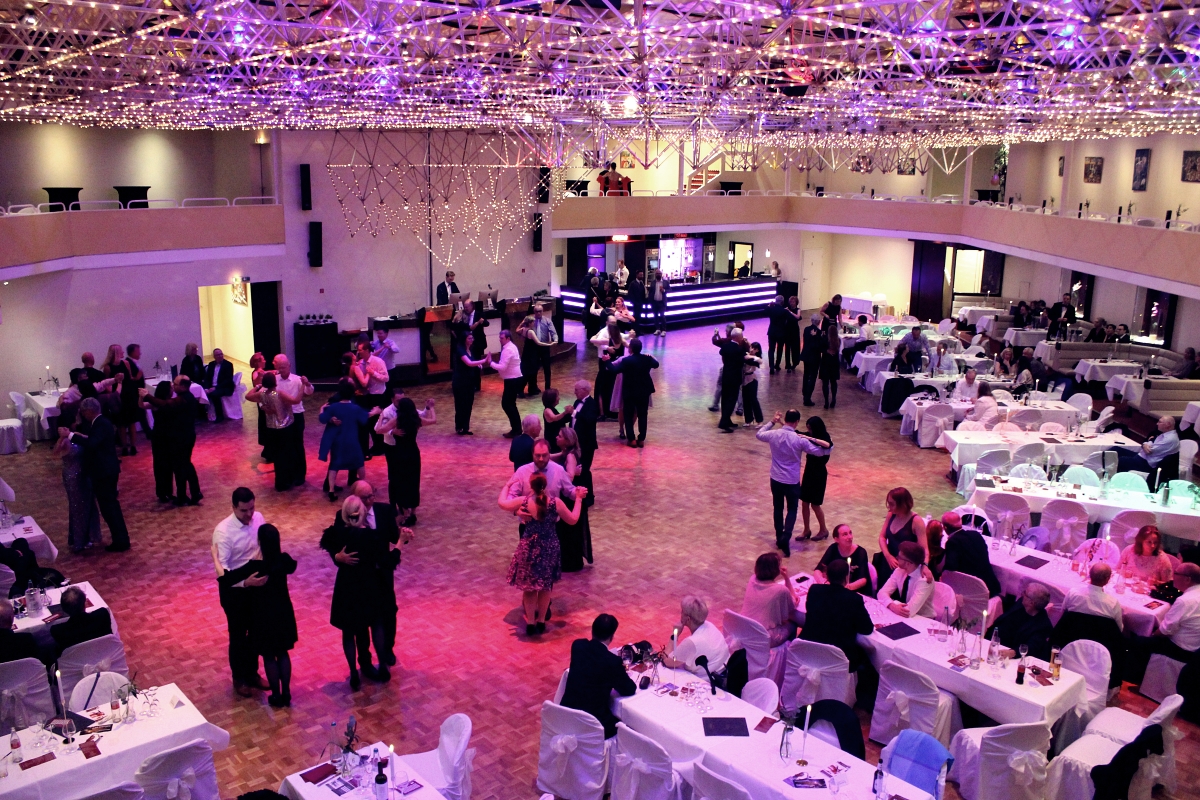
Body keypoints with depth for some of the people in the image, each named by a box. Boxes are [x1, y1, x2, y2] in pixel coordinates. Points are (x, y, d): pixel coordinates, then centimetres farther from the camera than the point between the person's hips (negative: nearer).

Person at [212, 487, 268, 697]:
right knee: (238, 635, 12)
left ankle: (252, 673, 40)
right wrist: (245, 582, -38)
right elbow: (222, 570, -27)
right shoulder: (223, 531, -26)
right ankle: (239, 678, 34)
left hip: (256, 584, 5)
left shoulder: (258, 518, -8)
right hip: (234, 589, -5)